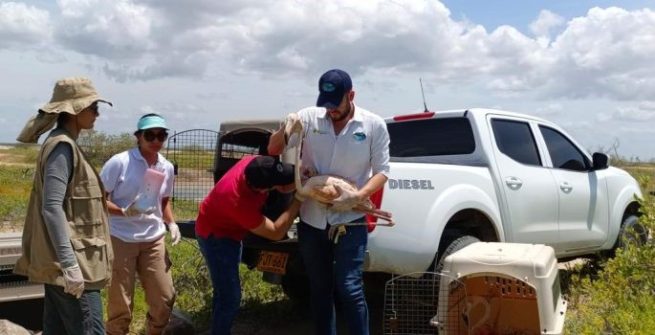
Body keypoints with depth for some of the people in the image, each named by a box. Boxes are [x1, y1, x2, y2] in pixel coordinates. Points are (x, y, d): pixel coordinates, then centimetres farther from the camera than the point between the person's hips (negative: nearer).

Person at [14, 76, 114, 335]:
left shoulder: (62, 144, 15)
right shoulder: (62, 146, -14)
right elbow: (52, 207, -22)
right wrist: (70, 264, -25)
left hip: (57, 262, 10)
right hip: (69, 261, -10)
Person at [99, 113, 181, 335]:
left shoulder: (167, 168, 4)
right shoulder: (119, 162, -13)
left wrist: (171, 223, 2)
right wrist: (124, 212, -25)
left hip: (153, 240, 5)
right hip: (121, 240, -5)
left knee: (165, 298, 7)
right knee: (120, 304, 2)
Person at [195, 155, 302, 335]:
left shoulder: (254, 164, -25)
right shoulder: (239, 202, -41)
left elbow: (285, 187, -8)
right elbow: (276, 232, -29)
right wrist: (299, 200, -31)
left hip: (230, 229, 8)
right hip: (215, 235, -8)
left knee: (225, 291, 20)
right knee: (230, 297, -9)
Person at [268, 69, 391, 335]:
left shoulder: (374, 125, -5)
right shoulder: (308, 117, -3)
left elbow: (382, 171, -4)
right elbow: (272, 150, 1)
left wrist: (357, 196, -22)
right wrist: (284, 131, -21)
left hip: (349, 221, -3)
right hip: (311, 220, 3)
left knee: (349, 289, -6)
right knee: (319, 289, 15)